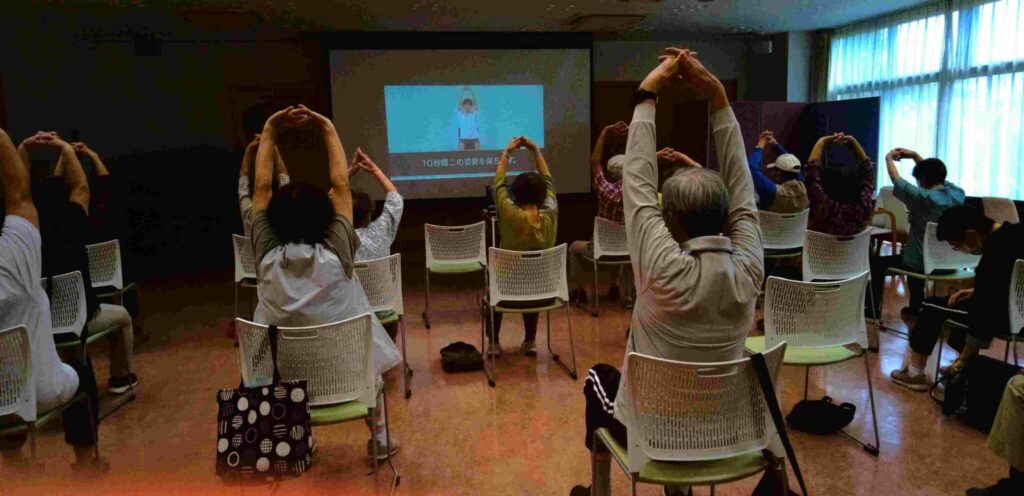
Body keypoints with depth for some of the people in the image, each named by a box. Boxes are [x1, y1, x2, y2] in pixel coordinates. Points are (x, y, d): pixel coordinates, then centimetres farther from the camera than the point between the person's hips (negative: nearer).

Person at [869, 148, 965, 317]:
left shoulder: (922, 197, -23)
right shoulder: (958, 194, -5)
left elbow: (896, 180, -9)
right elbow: (935, 173, 12)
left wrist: (889, 158, 8)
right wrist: (915, 155, 14)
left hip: (922, 263, -7)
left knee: (877, 262, 14)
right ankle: (914, 308, 48)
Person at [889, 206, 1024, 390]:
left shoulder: (993, 257, -30)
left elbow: (985, 317, -22)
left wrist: (964, 359, -11)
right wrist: (978, 291, 8)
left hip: (1008, 316, -9)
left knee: (932, 306, 4)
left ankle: (914, 373, 13)